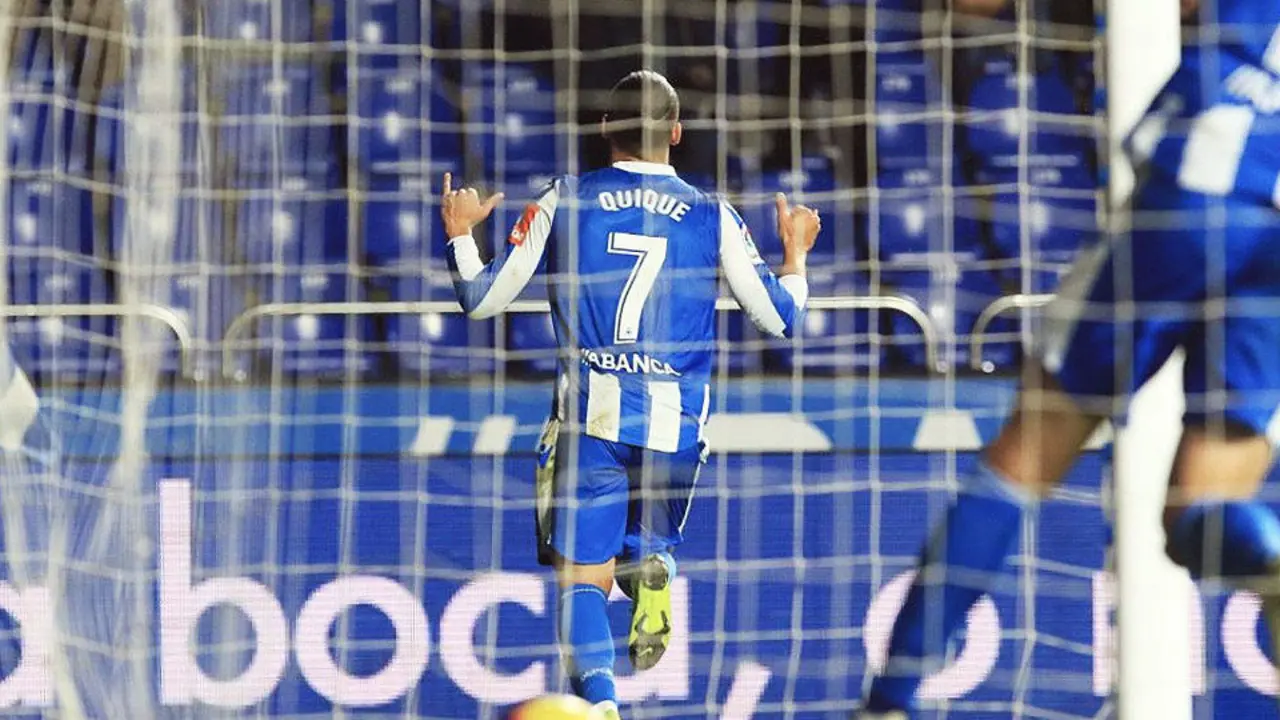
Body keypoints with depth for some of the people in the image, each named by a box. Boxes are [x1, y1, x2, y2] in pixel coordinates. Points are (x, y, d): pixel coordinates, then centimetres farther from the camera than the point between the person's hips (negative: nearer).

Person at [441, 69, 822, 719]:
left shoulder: (562, 201, 2)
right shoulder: (712, 216, 3)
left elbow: (482, 299, 6)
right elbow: (779, 317, 7)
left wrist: (458, 234, 24)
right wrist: (795, 253, 26)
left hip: (589, 417, -1)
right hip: (676, 423, 1)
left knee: (583, 578, 2)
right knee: (648, 542, 25)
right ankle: (652, 570, -12)